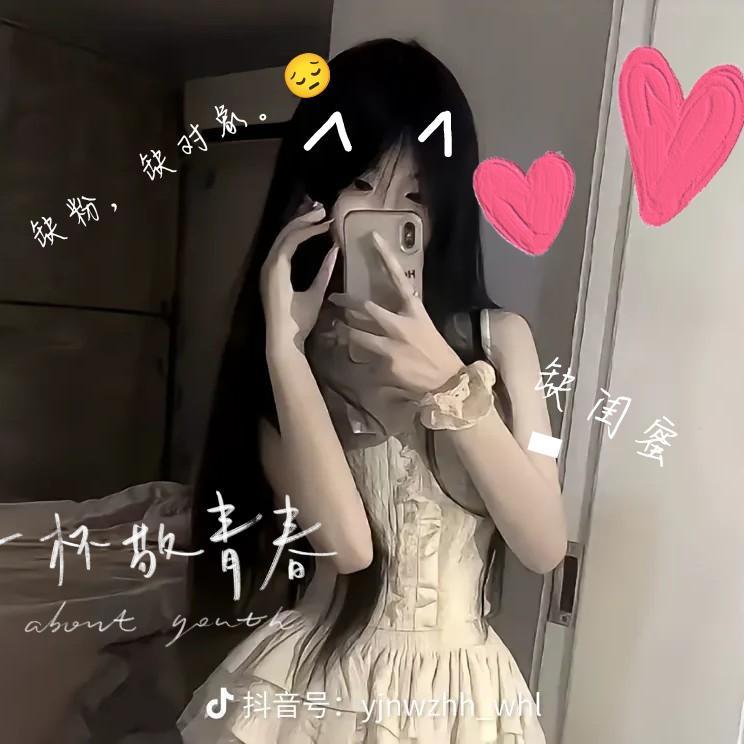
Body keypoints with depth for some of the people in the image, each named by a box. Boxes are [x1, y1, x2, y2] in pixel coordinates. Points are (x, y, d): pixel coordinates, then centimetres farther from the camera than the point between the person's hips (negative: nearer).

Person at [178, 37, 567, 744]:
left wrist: (449, 383, -21)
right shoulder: (286, 350, -7)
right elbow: (343, 542, -19)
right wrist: (285, 346, -23)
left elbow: (545, 544, -11)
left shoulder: (498, 336, -4)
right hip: (317, 682, -1)